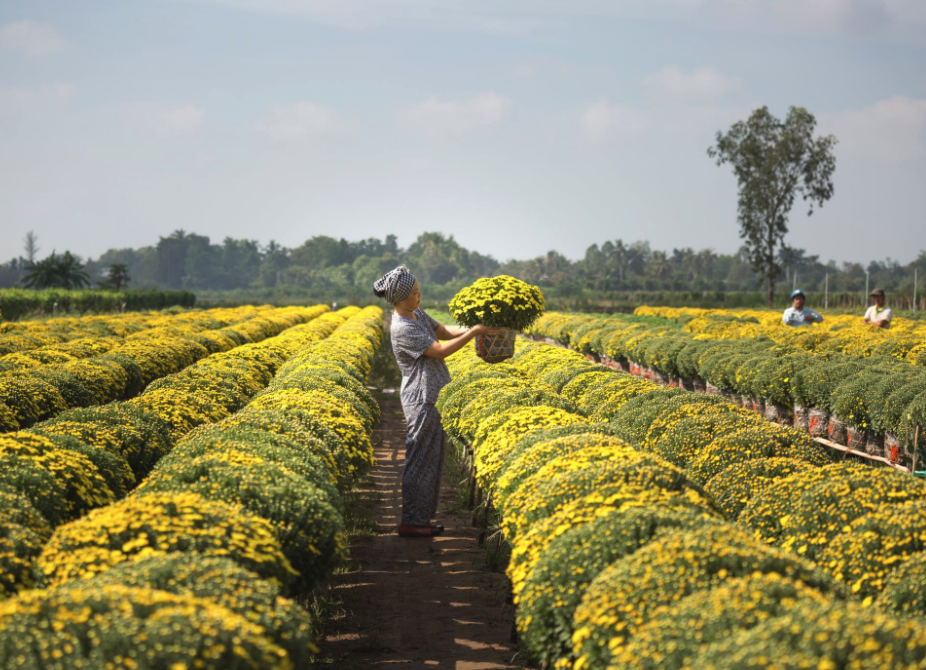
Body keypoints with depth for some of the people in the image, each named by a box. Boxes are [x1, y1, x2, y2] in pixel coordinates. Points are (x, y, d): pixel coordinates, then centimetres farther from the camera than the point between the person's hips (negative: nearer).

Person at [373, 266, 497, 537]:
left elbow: (442, 331, 17)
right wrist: (475, 332, -18)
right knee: (421, 461, -5)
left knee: (432, 460, 13)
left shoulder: (417, 314, 8)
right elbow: (440, 350, -21)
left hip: (432, 398, 10)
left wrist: (468, 329, 0)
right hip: (421, 400, -10)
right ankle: (411, 523, 1)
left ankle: (421, 518, 20)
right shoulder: (402, 328, -21)